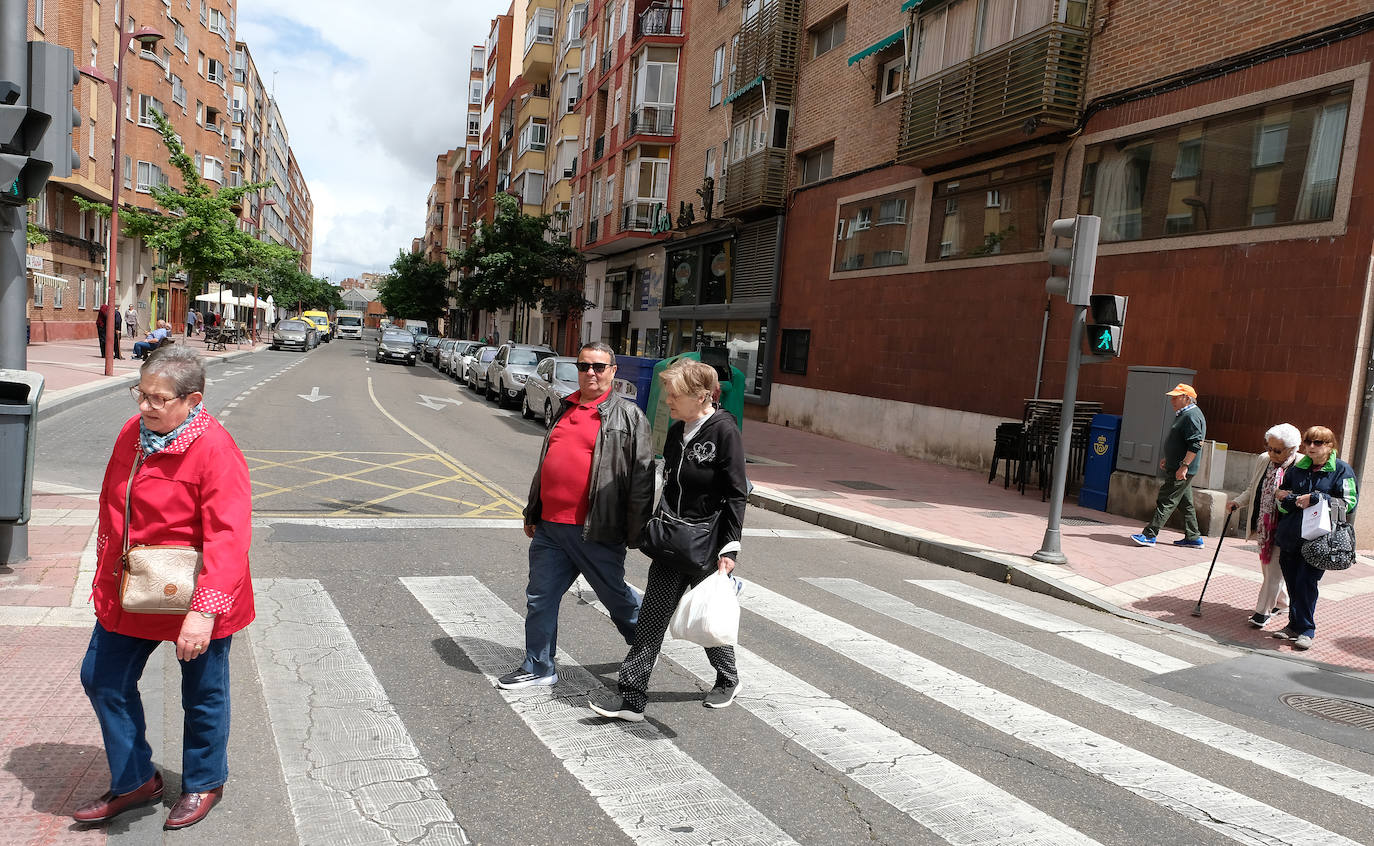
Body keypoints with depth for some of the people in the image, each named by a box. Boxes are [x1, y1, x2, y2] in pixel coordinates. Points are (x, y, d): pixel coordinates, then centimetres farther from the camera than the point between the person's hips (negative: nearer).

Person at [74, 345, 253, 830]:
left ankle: (203, 783, 37)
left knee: (203, 695, 12)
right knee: (102, 680, 16)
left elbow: (227, 536, -30)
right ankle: (135, 781, 36)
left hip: (193, 603, -7)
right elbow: (110, 507, 14)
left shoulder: (215, 451, -25)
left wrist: (205, 609, -35)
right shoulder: (131, 435, -1)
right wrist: (105, 572, 19)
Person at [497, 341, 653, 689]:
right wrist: (532, 513, 25)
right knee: (540, 598, 11)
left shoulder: (628, 415, -5)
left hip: (596, 531, -6)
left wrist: (637, 530, -12)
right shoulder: (564, 409, 15)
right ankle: (538, 667, 27)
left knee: (617, 598, 10)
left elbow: (642, 475, -9)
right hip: (550, 527, 6)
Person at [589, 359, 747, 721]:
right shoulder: (676, 433, 6)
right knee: (652, 616, 2)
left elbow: (736, 495, -15)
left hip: (708, 545, -6)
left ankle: (728, 681, 36)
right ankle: (632, 698, 7)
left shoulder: (724, 431, -15)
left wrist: (729, 549, -18)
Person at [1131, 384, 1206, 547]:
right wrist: (1167, 459, 23)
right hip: (1178, 468, 11)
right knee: (1185, 503, 15)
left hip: (1182, 471, -11)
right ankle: (1193, 537, 22)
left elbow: (1195, 445, -24)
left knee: (1166, 501, -10)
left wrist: (1184, 466, -27)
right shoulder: (1184, 414, 17)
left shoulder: (1192, 416, -16)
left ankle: (1149, 535, -10)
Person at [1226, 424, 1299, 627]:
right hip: (1262, 526, 6)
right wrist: (1237, 502, 1)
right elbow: (1252, 489, 15)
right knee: (1267, 568, 18)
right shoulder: (1262, 460, 5)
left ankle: (1262, 611, 8)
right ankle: (1281, 602, 38)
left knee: (1274, 571, -2)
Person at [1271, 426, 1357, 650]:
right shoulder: (1297, 469, 13)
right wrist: (1282, 498, -5)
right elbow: (1282, 502, 18)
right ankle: (1294, 625, 22)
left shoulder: (1342, 471, -1)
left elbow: (1349, 503, -8)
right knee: (1292, 583, 9)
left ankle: (1306, 630, 5)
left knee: (1306, 583, -8)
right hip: (1290, 537, 5)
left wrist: (1316, 499, -15)